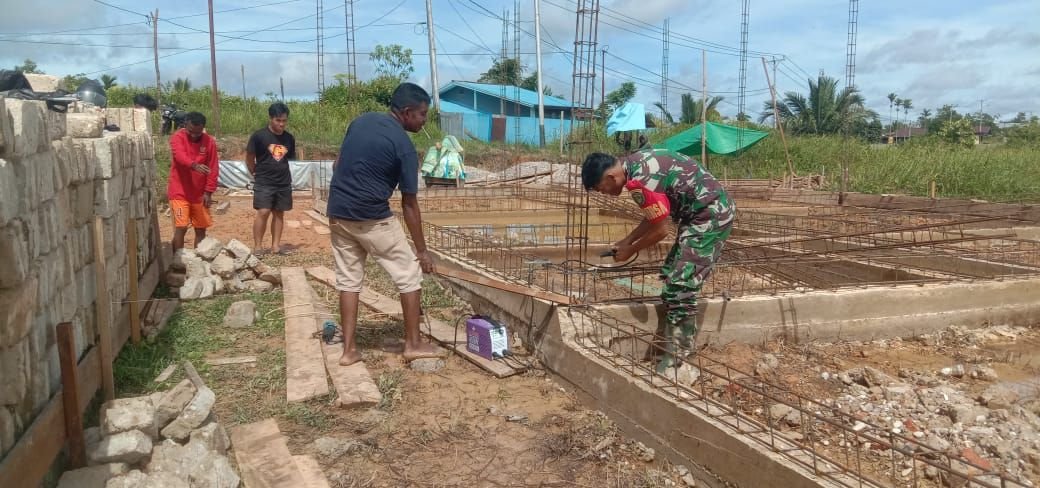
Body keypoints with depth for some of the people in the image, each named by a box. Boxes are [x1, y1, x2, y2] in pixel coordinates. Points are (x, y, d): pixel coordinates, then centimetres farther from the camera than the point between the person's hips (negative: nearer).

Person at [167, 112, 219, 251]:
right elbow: (180, 156, -30)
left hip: (200, 194, 4)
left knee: (201, 229, 9)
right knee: (181, 228, -11)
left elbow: (213, 169, 0)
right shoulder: (177, 137, -9)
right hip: (179, 192, -3)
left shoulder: (209, 141, -1)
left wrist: (208, 192, -5)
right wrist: (194, 165, -50)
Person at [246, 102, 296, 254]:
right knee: (263, 213, -10)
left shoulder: (289, 138, 3)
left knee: (279, 213, 8)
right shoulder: (259, 136, -9)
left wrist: (282, 173, 14)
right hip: (264, 182, -4)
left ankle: (276, 245, 16)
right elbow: (249, 158, 1)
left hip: (284, 183, 4)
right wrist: (258, 174, 8)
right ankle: (257, 246, -1)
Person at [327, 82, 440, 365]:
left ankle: (348, 349, 14)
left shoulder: (361, 121, 8)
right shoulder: (404, 146, -11)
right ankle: (413, 344, 12)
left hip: (338, 214, 7)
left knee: (348, 280, 14)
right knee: (409, 276, 7)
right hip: (372, 219, -7)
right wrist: (422, 250, -4)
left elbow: (337, 166, 14)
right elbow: (409, 205, -10)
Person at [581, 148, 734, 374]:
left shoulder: (640, 181, -25)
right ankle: (665, 346, 24)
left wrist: (630, 250, -2)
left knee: (680, 289, -9)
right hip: (706, 213, 10)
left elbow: (660, 229, -16)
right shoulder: (634, 164, 6)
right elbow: (654, 216, 16)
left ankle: (676, 362, -2)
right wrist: (627, 240, 12)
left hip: (710, 215, -10)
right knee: (672, 279, 15)